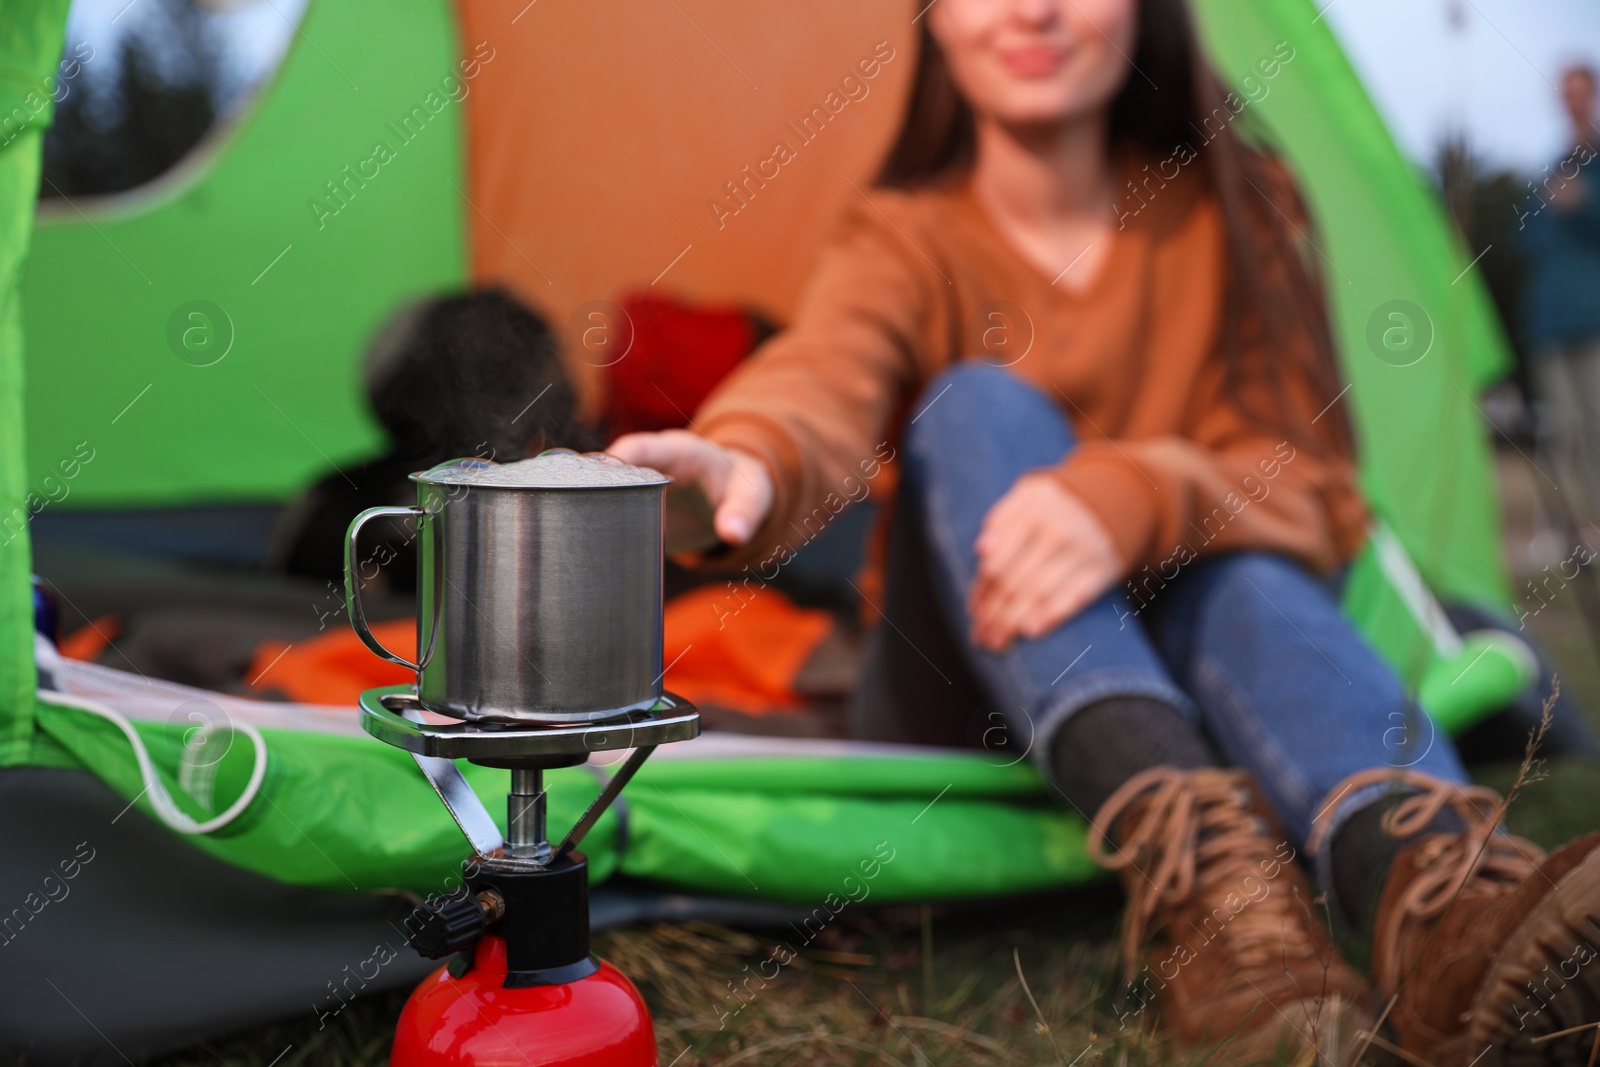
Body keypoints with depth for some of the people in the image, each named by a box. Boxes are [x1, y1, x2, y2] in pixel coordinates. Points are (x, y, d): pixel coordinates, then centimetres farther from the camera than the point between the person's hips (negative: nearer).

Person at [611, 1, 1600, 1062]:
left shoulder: (1232, 213, -2)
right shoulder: (903, 243, -6)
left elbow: (1306, 488, -13)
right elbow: (822, 382, -30)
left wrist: (1136, 497, -36)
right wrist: (746, 461, -56)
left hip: (1183, 674, 1)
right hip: (950, 719, -1)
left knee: (1232, 564, -31)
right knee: (978, 406, -27)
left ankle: (1427, 889, -58)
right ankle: (1188, 858, -49)